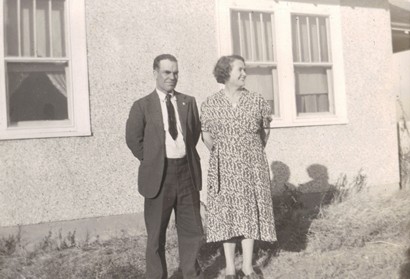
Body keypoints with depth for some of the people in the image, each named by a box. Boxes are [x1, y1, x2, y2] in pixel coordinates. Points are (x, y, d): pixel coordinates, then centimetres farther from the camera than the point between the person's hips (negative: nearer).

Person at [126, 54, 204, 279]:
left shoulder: (189, 102, 8)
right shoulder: (142, 106, -1)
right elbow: (133, 138, -1)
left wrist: (186, 156, 8)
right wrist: (152, 161, -1)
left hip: (187, 172, 3)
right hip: (159, 175, -3)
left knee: (191, 228, 12)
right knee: (156, 233, 9)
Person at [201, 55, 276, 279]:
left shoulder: (257, 101, -1)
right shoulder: (210, 104, -4)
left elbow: (265, 131, 10)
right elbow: (206, 136, 5)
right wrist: (222, 156, 10)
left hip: (252, 168, 1)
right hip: (224, 168, -1)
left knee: (250, 214, 6)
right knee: (226, 215, 5)